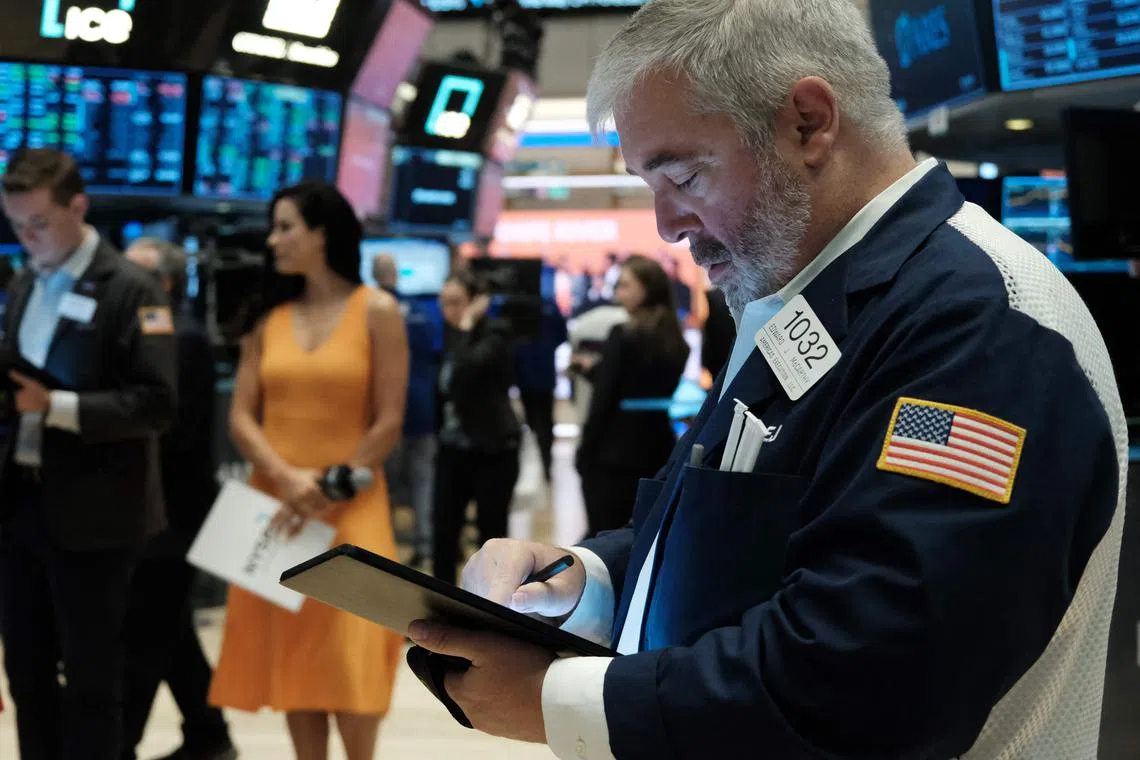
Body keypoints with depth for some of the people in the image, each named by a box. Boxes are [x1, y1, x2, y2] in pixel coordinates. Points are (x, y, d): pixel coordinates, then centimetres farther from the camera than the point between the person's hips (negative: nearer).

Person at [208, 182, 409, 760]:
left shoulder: (377, 311, -3)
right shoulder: (268, 318, 8)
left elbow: (388, 424, -7)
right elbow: (241, 418, 3)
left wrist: (329, 491, -11)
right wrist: (286, 479, -14)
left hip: (349, 513, -4)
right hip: (274, 509, 4)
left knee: (348, 662, -6)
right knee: (292, 656, 7)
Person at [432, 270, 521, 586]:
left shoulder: (494, 336, -13)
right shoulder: (452, 335, 7)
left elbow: (466, 367, -34)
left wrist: (467, 324, -23)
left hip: (492, 450, -6)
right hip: (453, 448, 6)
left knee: (492, 535, 3)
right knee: (443, 533, 4)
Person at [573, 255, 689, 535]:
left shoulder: (624, 336, -12)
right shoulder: (676, 342, 9)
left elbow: (603, 401, -14)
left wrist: (585, 452, -5)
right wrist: (597, 368, 17)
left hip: (612, 456, -7)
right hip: (656, 454, 7)